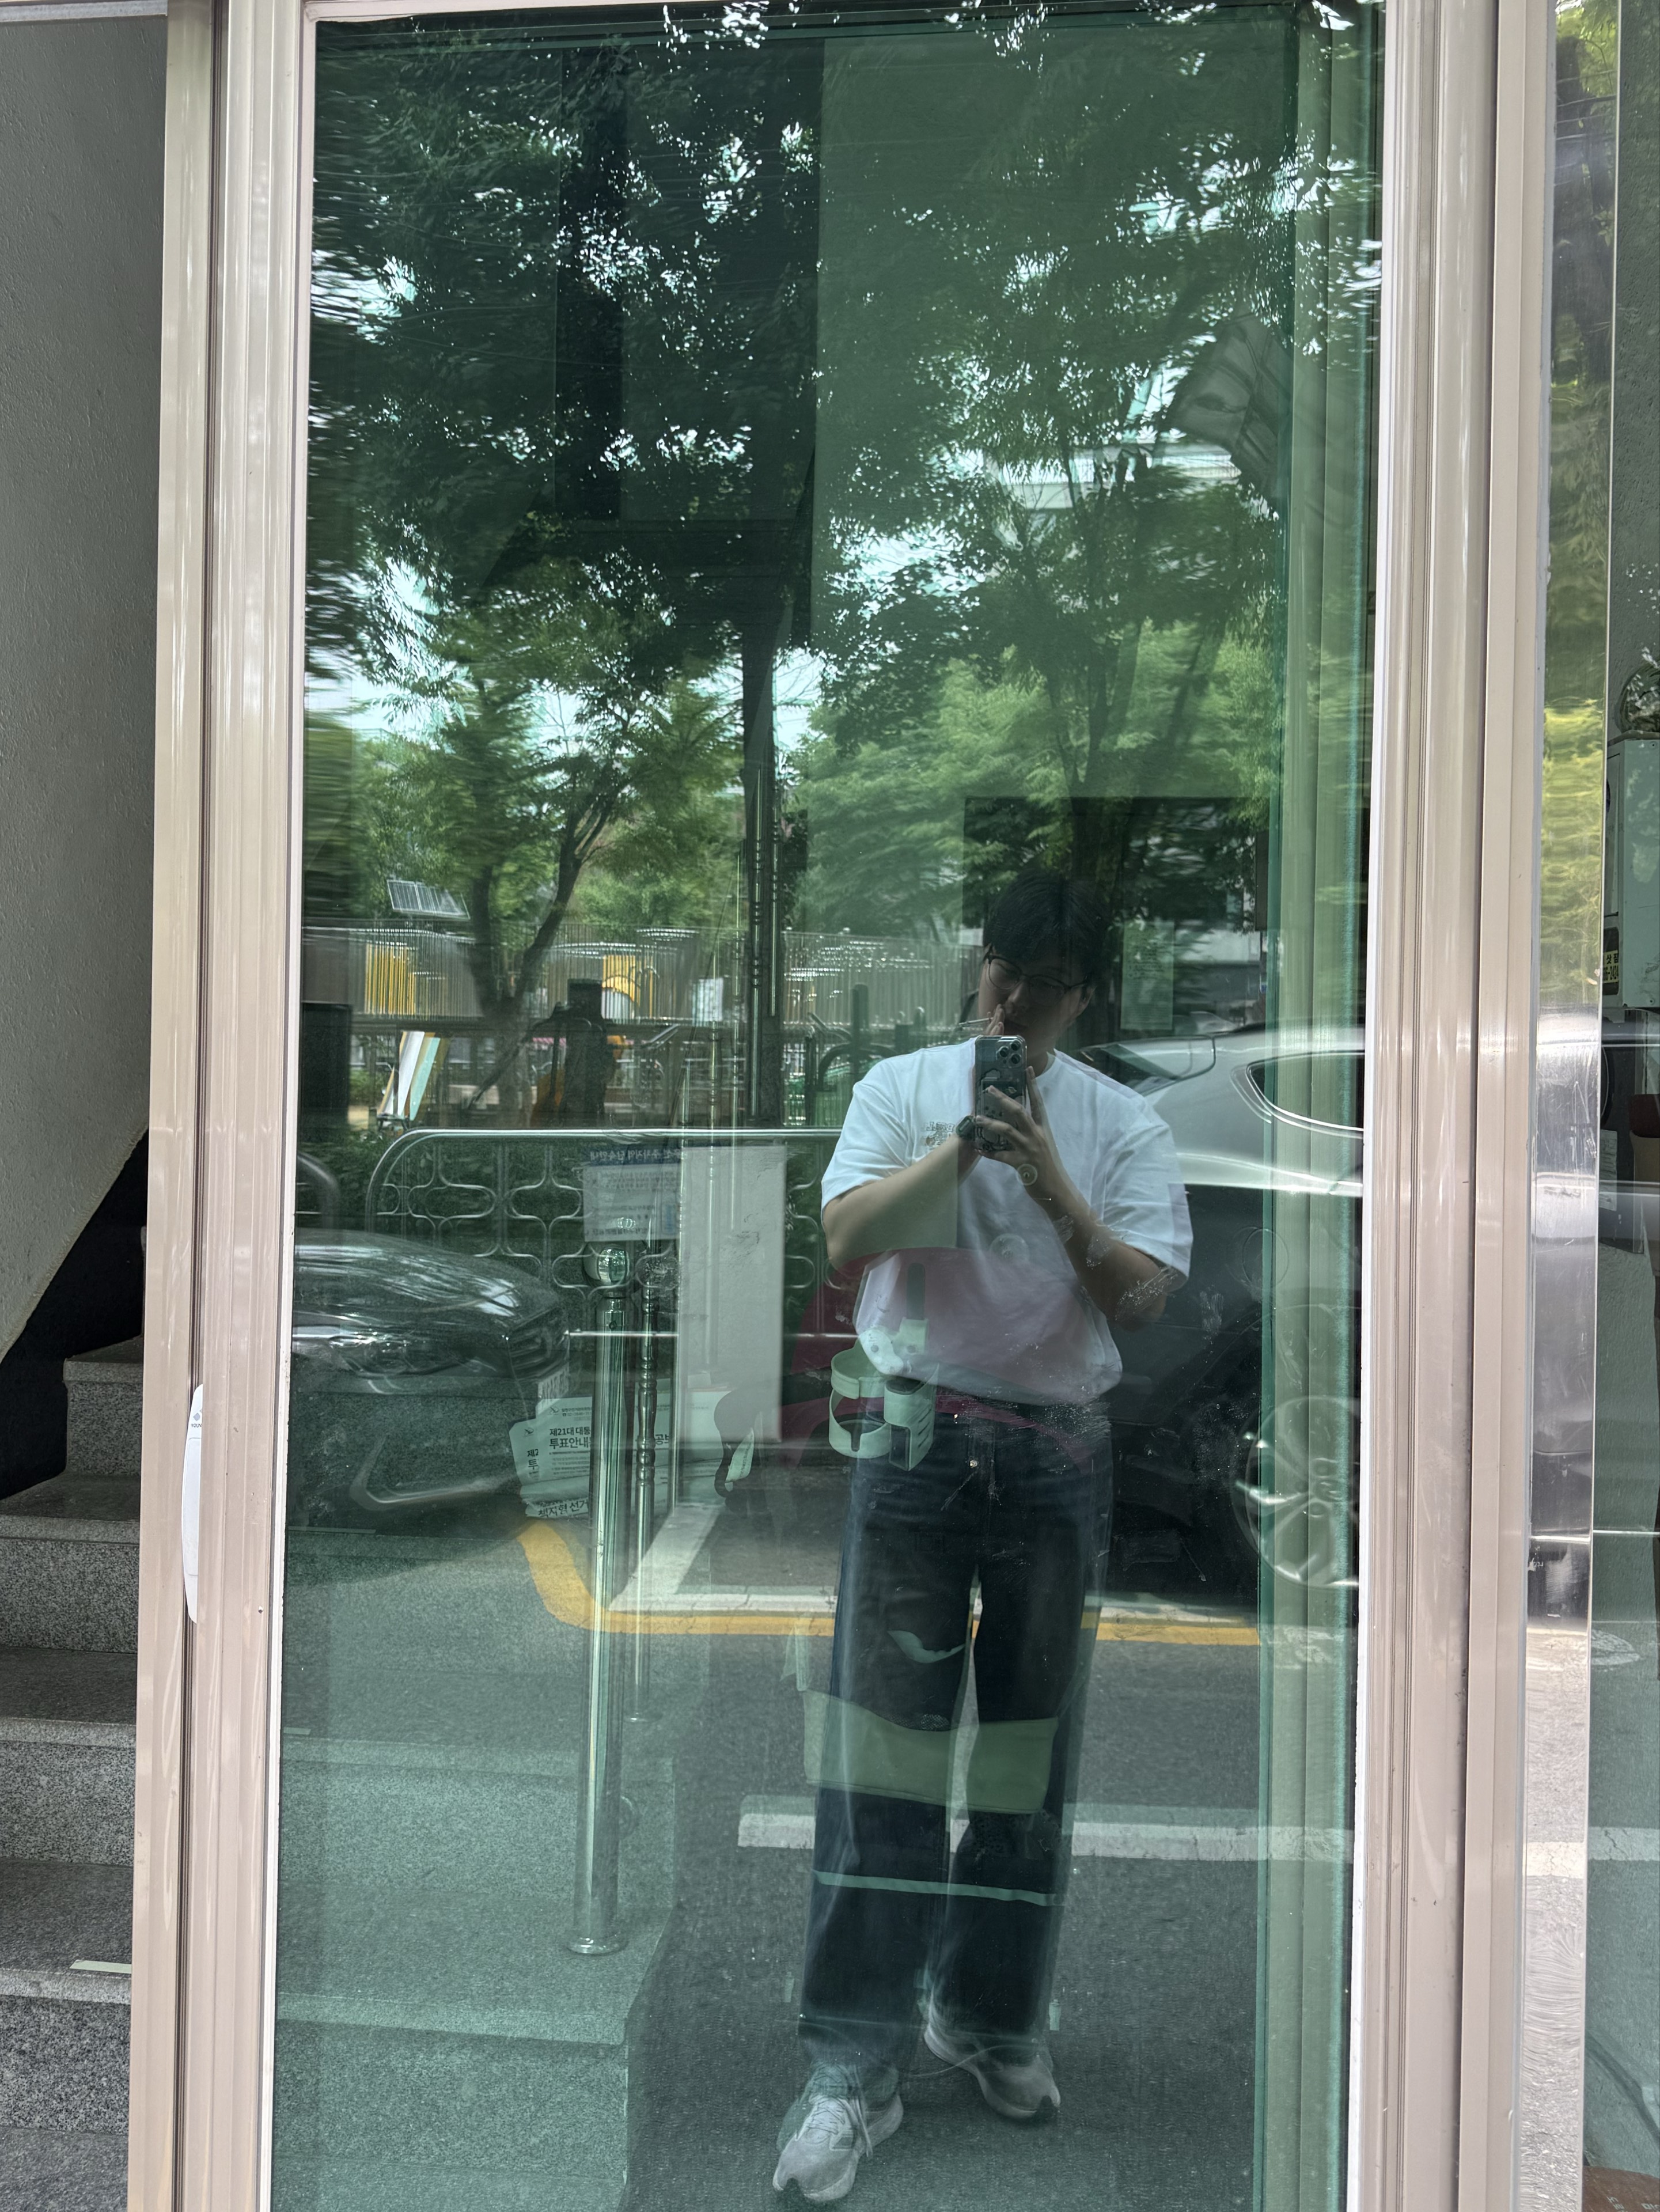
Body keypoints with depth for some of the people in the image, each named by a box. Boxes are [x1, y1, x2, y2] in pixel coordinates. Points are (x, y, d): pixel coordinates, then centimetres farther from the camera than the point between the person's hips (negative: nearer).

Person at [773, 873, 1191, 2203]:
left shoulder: (1124, 1124, 5)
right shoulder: (903, 1087, 5)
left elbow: (1142, 1298, -5)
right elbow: (848, 1241, -7)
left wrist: (1048, 1178, -16)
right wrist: (965, 1142, -16)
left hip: (1058, 1454, 2)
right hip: (917, 1434, -1)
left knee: (1028, 1748, 11)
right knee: (886, 1744, -3)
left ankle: (990, 2018, 30)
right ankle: (856, 2069, 8)